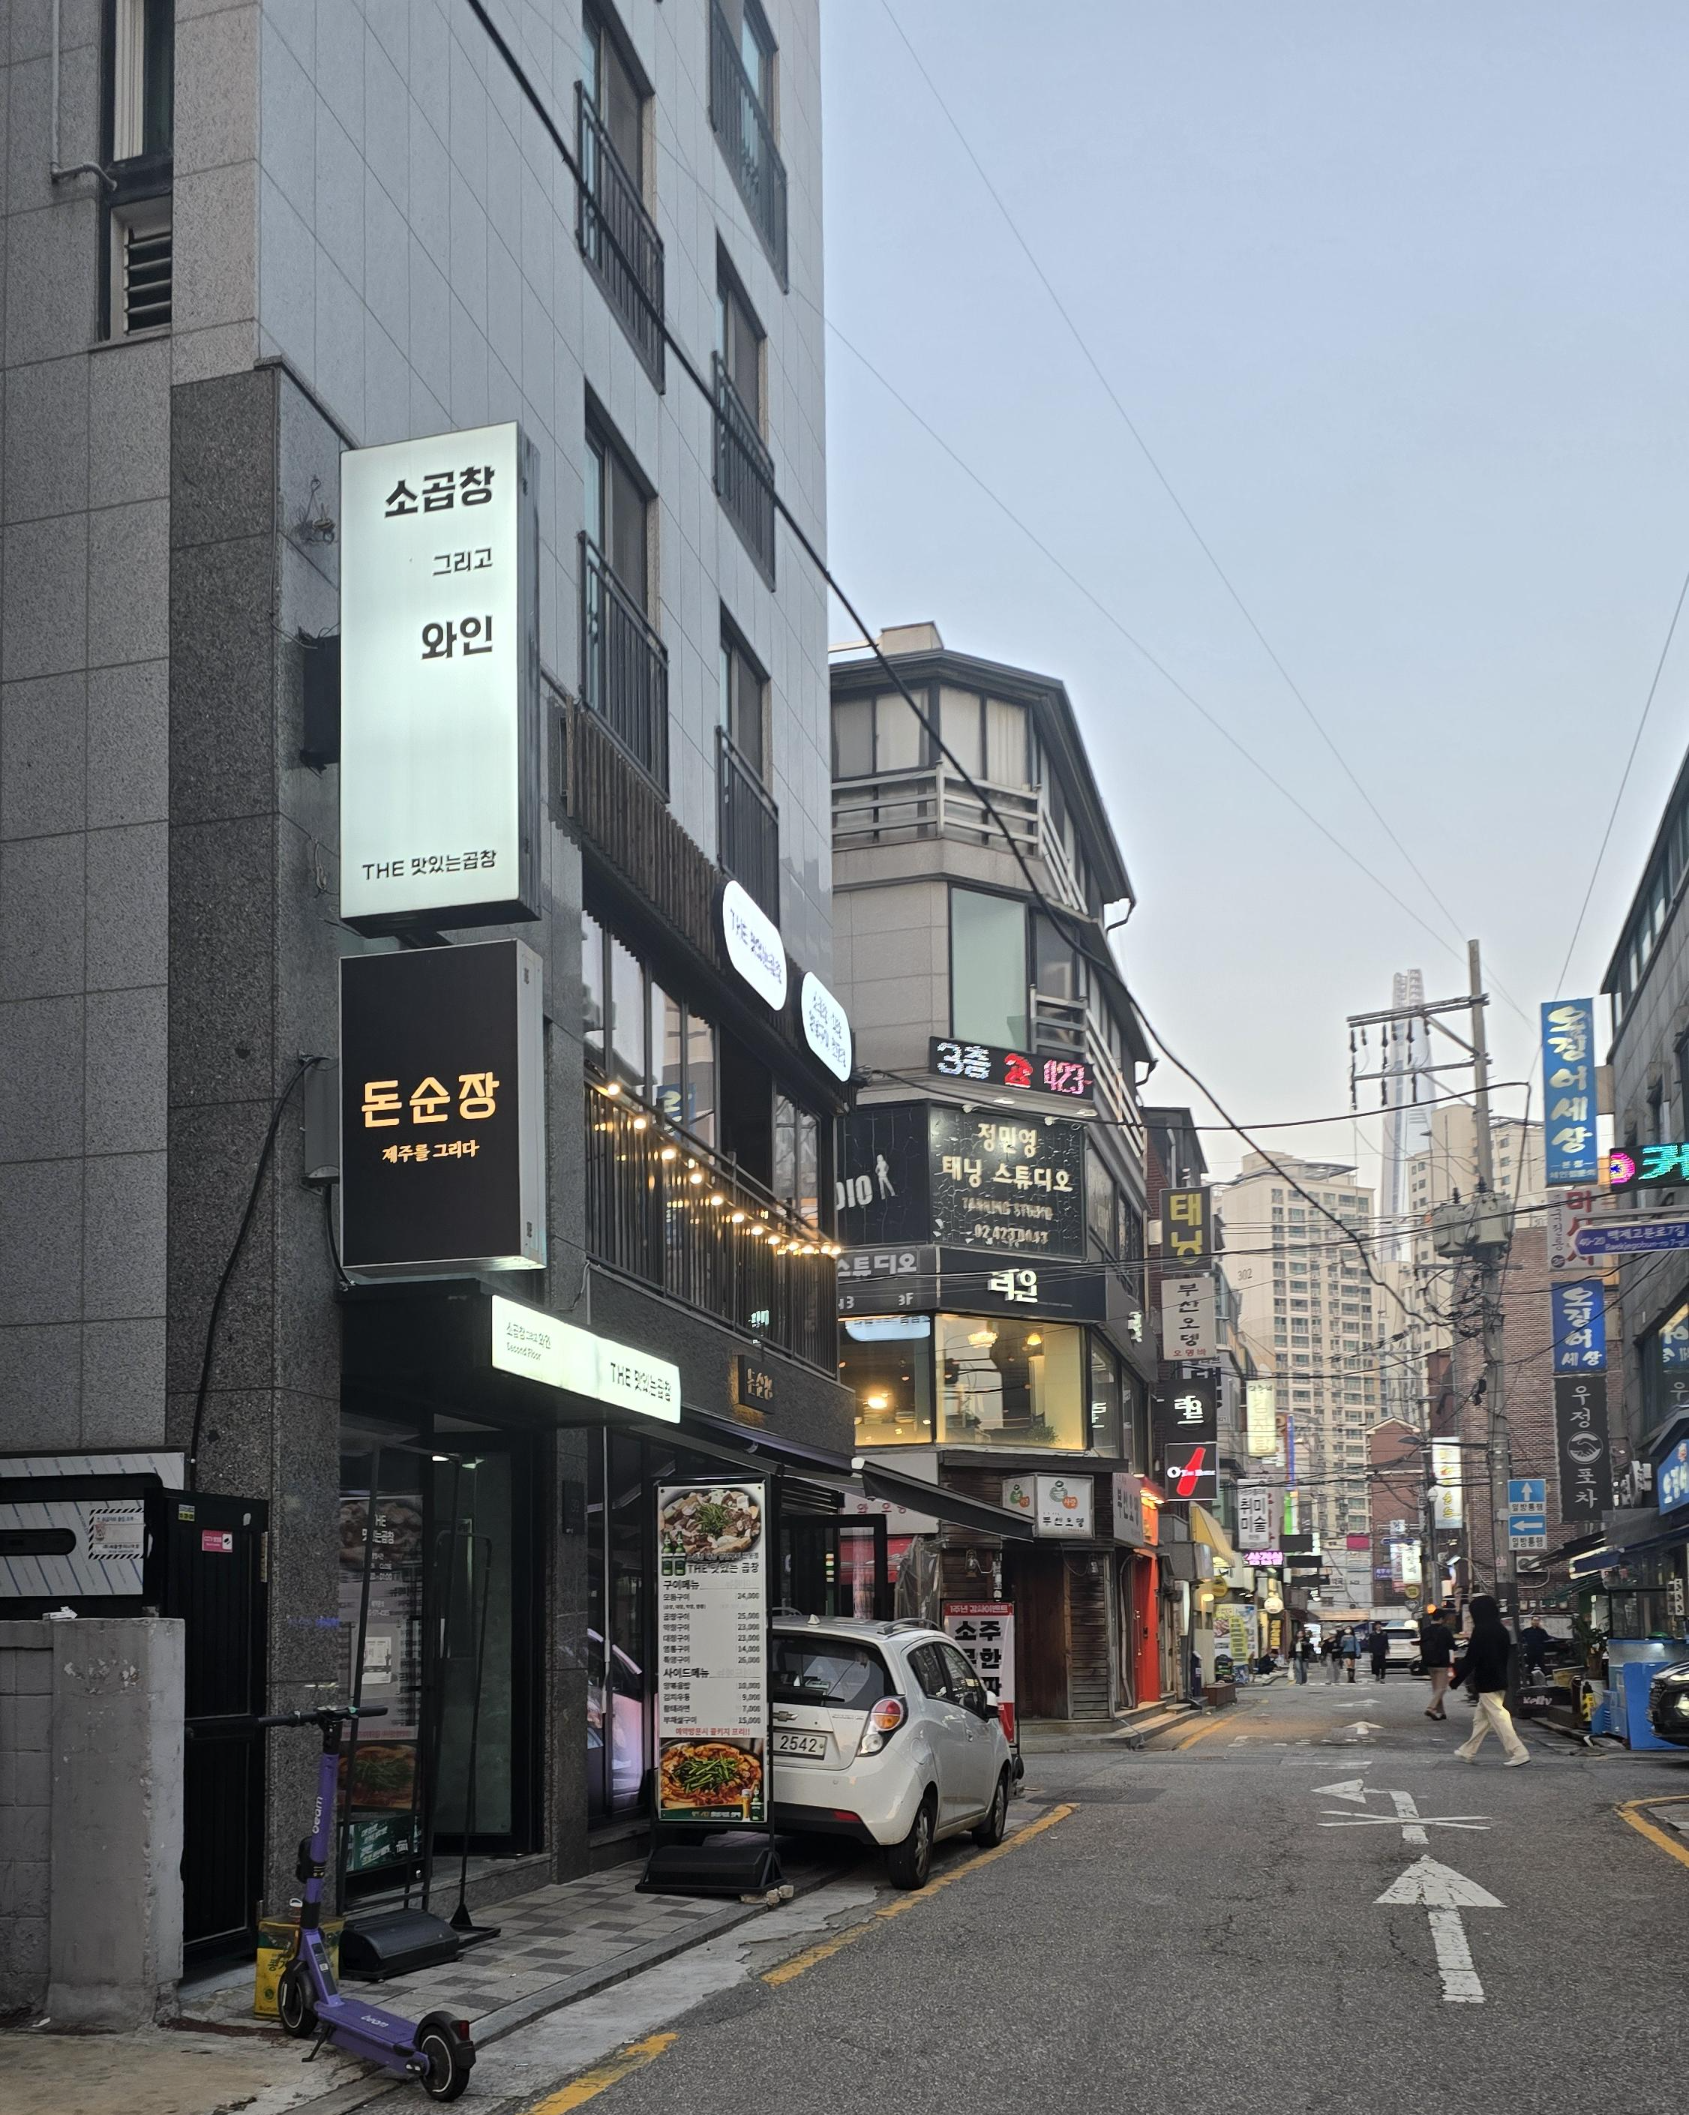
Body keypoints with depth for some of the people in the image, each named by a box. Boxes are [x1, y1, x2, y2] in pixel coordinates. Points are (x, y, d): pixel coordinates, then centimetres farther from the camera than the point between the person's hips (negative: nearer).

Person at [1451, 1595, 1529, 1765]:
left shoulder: (1480, 1631, -18)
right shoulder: (1501, 1630, 7)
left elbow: (1470, 1659, -17)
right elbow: (1507, 1655, 16)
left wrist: (1456, 1678, -7)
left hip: (1486, 1683, -9)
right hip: (1500, 1680, 9)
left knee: (1498, 1718, -6)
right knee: (1481, 1718, 16)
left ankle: (1518, 1753, -11)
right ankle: (1468, 1751, 24)